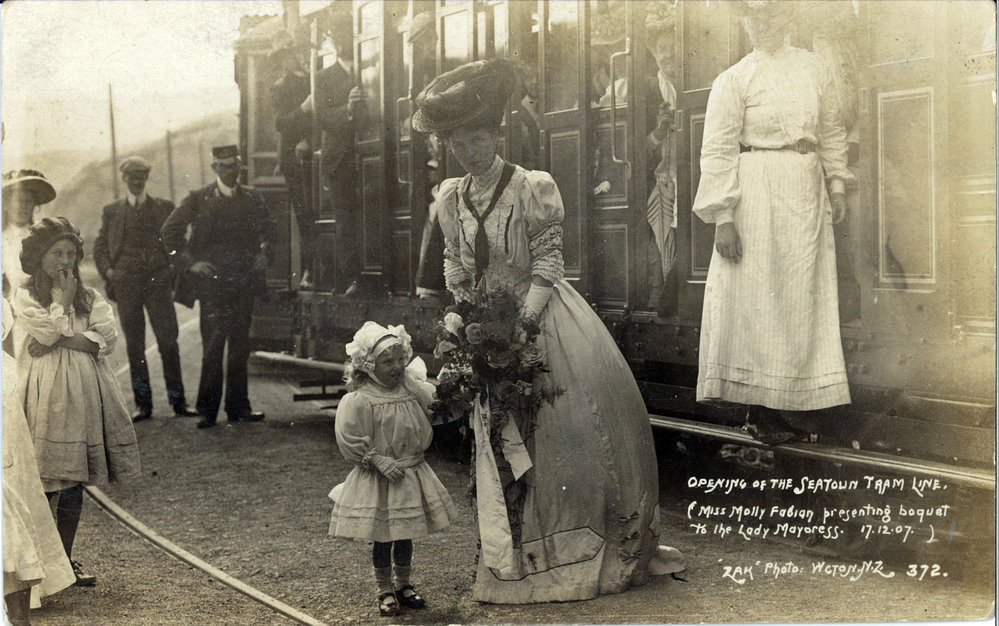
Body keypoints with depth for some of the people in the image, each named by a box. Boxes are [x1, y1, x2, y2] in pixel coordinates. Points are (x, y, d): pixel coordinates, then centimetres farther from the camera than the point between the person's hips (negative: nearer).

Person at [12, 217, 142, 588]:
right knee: (44, 480, -7)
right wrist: (61, 300, -2)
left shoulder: (89, 297, 15)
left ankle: (65, 558, 12)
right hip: (45, 393, -4)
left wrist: (63, 341, -9)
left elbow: (108, 337, 0)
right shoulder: (24, 296, 4)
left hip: (83, 392, 4)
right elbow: (47, 333, -11)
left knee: (75, 479, 5)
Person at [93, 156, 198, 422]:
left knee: (169, 341, -5)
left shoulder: (164, 207, 11)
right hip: (126, 284, 1)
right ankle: (142, 404, 8)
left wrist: (174, 271, 0)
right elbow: (100, 248, 14)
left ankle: (178, 401, 1)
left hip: (158, 281, -1)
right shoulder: (112, 211, 13)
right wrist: (108, 273, -1)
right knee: (134, 345, 3)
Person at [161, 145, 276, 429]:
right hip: (212, 283, -3)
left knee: (240, 347, 8)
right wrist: (190, 262, -6)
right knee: (213, 347, -7)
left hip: (244, 282, 3)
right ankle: (207, 409, 1)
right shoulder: (198, 199, 1)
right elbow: (170, 231, 2)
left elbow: (267, 230, 22)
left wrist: (264, 252, 4)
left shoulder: (252, 198, 11)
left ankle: (238, 406, 16)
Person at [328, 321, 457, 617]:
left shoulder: (414, 390, -2)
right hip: (376, 481, -4)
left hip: (411, 475, 4)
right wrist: (379, 460, -18)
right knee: (382, 538, 6)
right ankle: (385, 590, 23)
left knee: (405, 536, 15)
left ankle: (403, 584, 33)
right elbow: (350, 442, -13)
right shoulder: (358, 401, -17)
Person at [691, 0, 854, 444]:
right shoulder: (733, 80, -2)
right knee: (756, 295, -3)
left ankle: (777, 405, 12)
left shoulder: (811, 68, 12)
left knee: (799, 296, 5)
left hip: (807, 196, 5)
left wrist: (837, 186, 10)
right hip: (757, 195, -5)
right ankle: (759, 411, 3)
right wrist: (722, 216, -13)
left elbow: (831, 131, 18)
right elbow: (717, 152, -7)